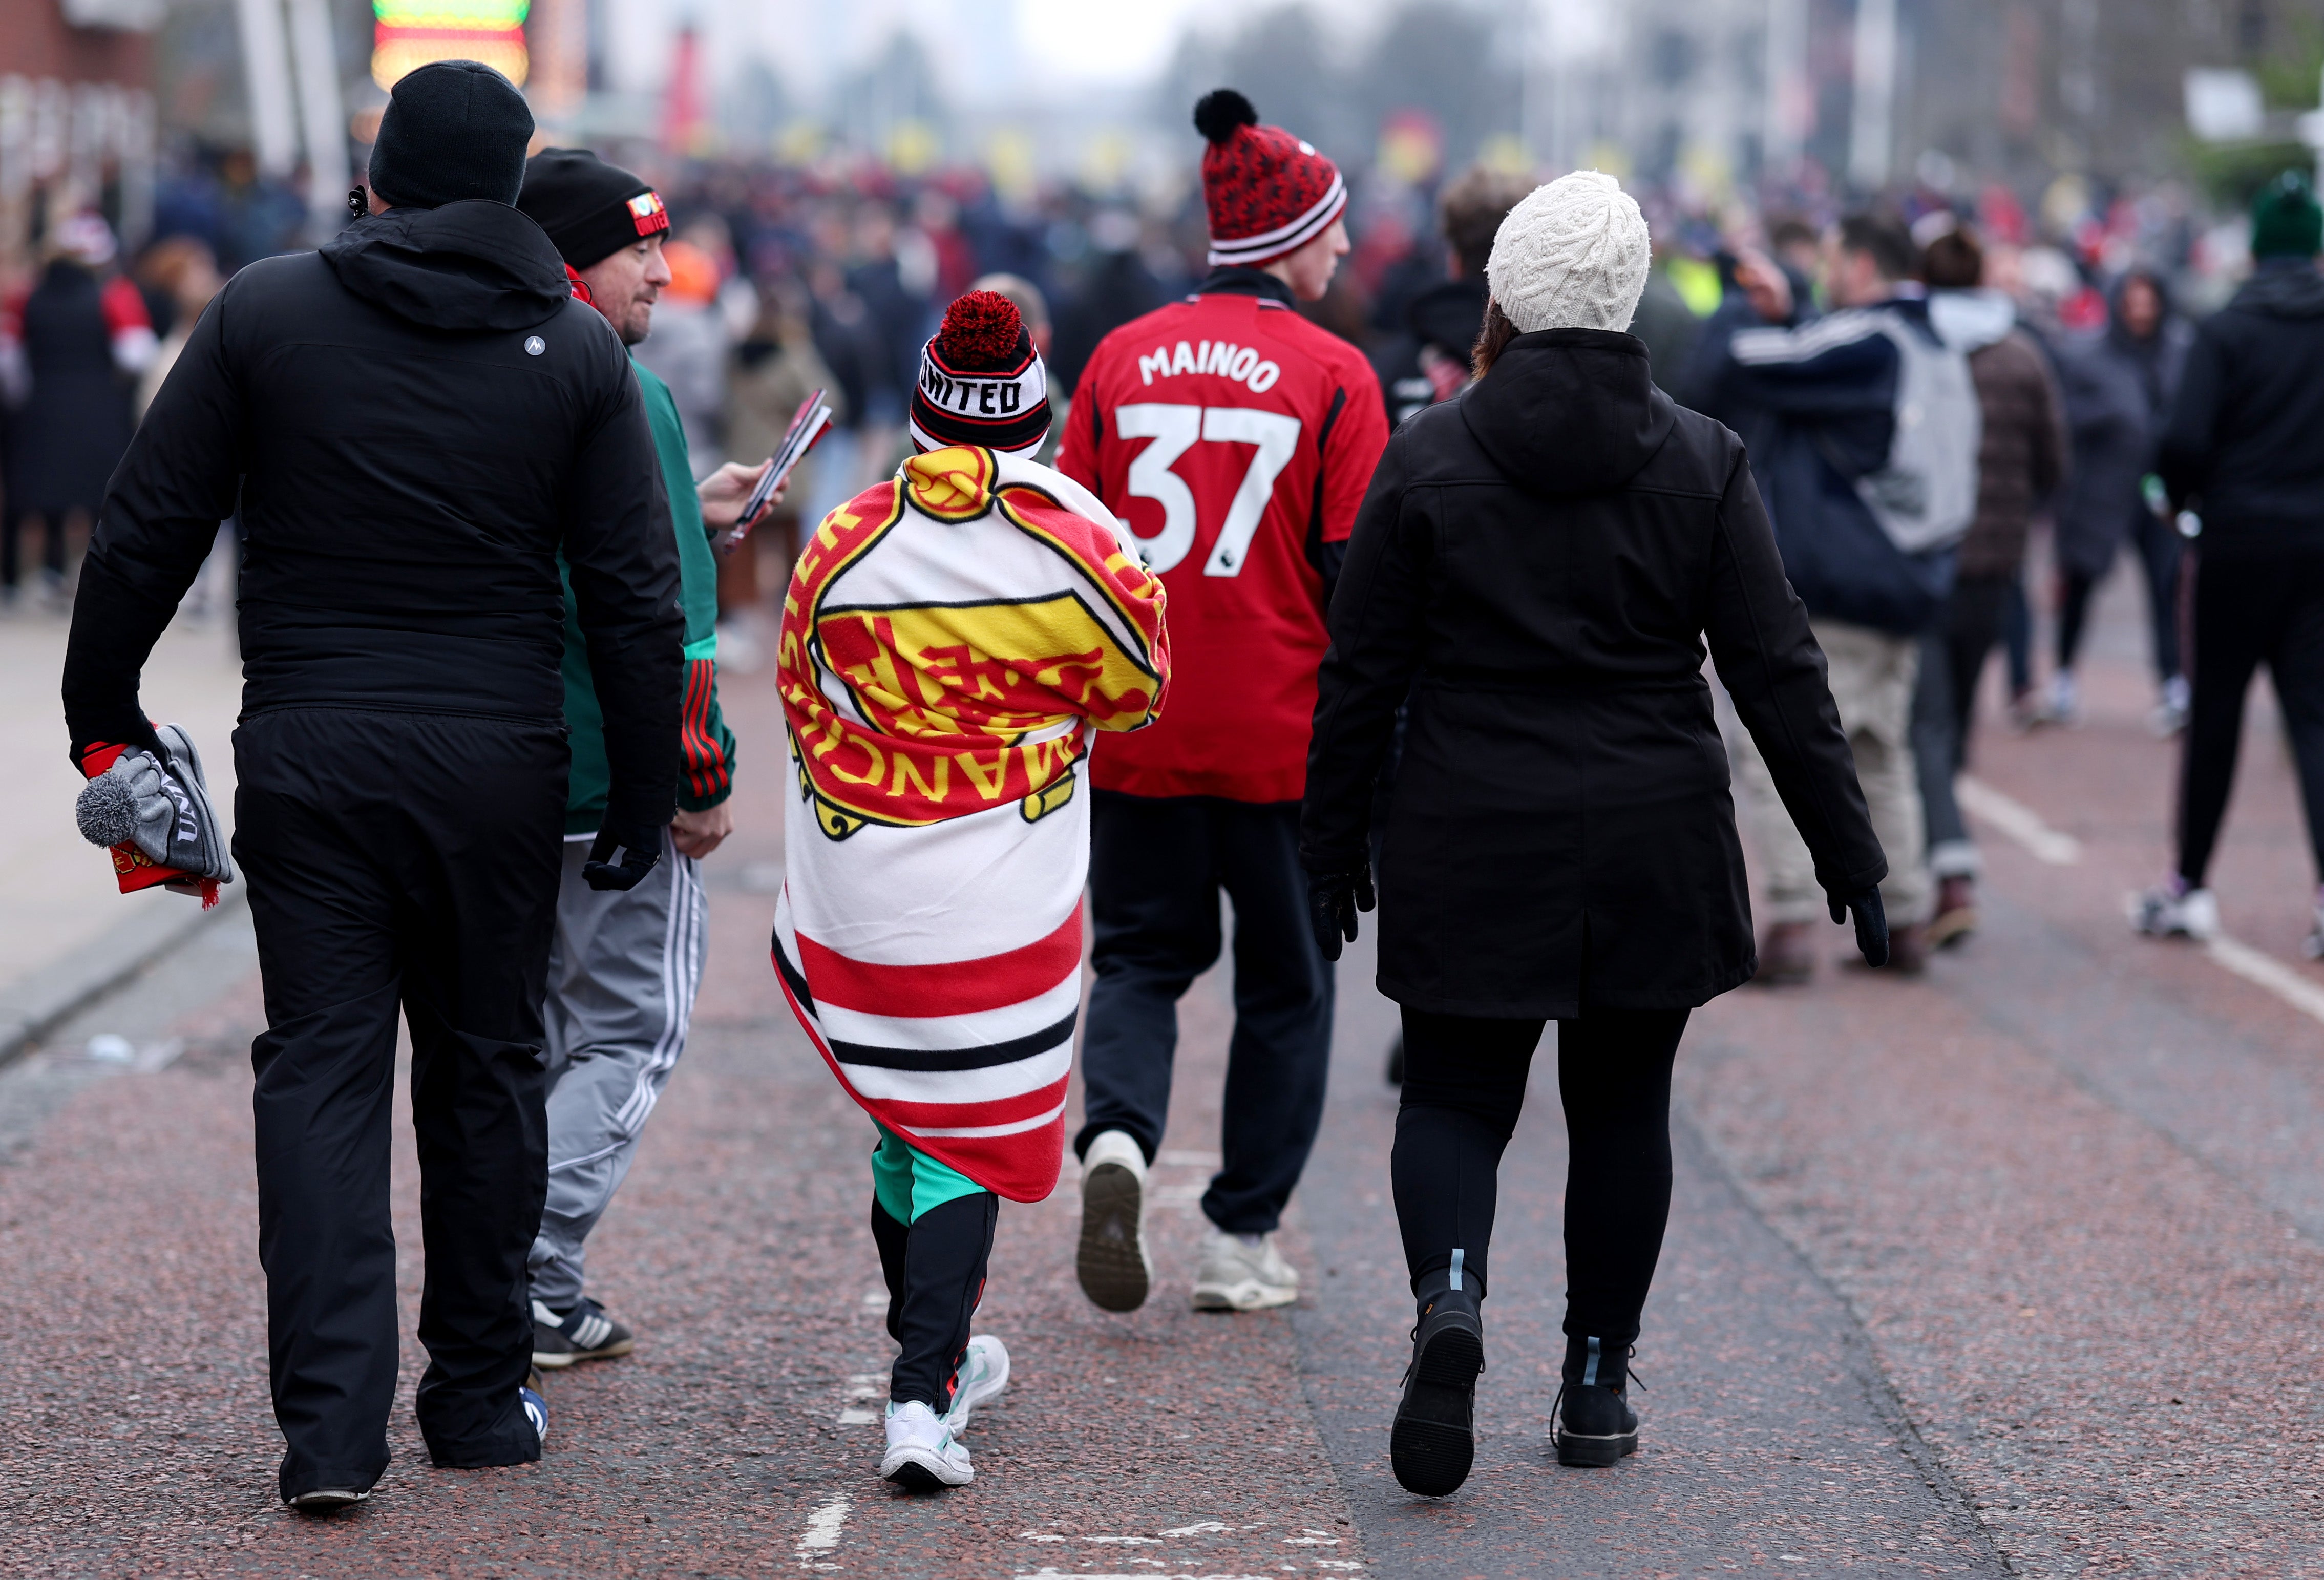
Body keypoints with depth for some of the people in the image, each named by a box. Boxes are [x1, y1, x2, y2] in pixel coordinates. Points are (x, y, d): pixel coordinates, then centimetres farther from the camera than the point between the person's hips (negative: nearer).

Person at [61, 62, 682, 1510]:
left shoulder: (264, 311, -1)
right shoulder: (575, 347, 1)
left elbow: (148, 534, 0)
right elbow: (636, 594, 1)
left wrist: (103, 709, 11)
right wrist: (647, 790, 9)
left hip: (304, 752, 0)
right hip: (497, 763, 1)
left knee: (321, 1068, 2)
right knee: (488, 1067, 13)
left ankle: (333, 1426, -6)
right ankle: (482, 1399, 21)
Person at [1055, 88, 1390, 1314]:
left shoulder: (1123, 359, 3)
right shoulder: (1332, 373, -7)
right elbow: (1357, 571, -7)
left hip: (1135, 738, 3)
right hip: (1284, 742, -2)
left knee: (1140, 958, 15)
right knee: (1287, 982, 13)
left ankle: (1118, 1135, -13)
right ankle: (1243, 1241, 14)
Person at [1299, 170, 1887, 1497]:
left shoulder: (1428, 458, -4)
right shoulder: (1701, 463, -2)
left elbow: (1361, 677, -1)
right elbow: (1779, 675, -2)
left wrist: (1333, 847, 9)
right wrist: (1848, 852, 3)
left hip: (1473, 852, -1)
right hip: (1656, 857, 1)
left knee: (1457, 1099, 8)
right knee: (1623, 1107, 14)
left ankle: (1452, 1292, -21)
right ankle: (1598, 1385, 18)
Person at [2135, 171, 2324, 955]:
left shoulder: (2226, 331, -8)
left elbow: (2185, 441, -16)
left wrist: (2180, 500, 4)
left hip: (2241, 540, -2)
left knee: (2215, 714, 10)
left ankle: (2189, 885, 17)